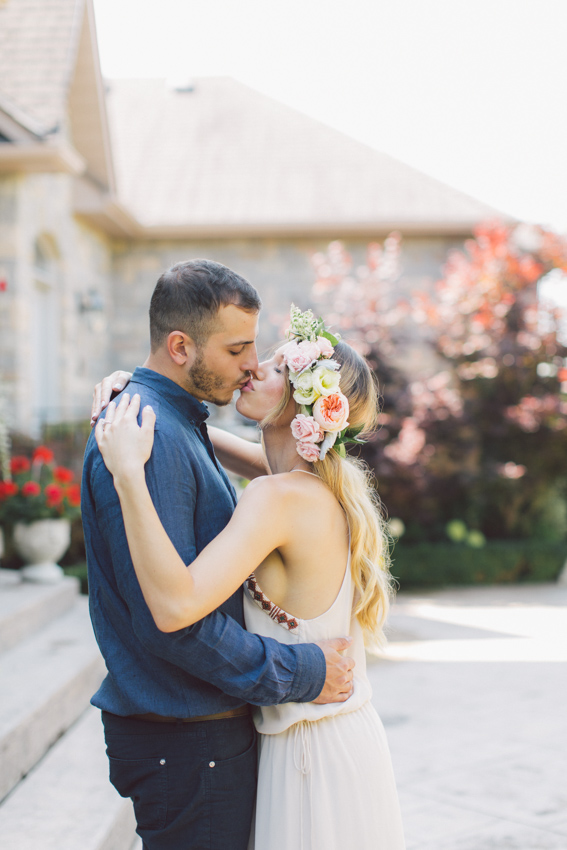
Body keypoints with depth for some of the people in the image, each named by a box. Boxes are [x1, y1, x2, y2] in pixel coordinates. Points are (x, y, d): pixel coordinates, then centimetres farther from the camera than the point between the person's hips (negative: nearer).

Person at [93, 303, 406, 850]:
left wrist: (128, 472, -33)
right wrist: (140, 402, 9)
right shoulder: (326, 490, 2)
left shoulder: (278, 497, -24)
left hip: (309, 757, -8)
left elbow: (175, 606, -38)